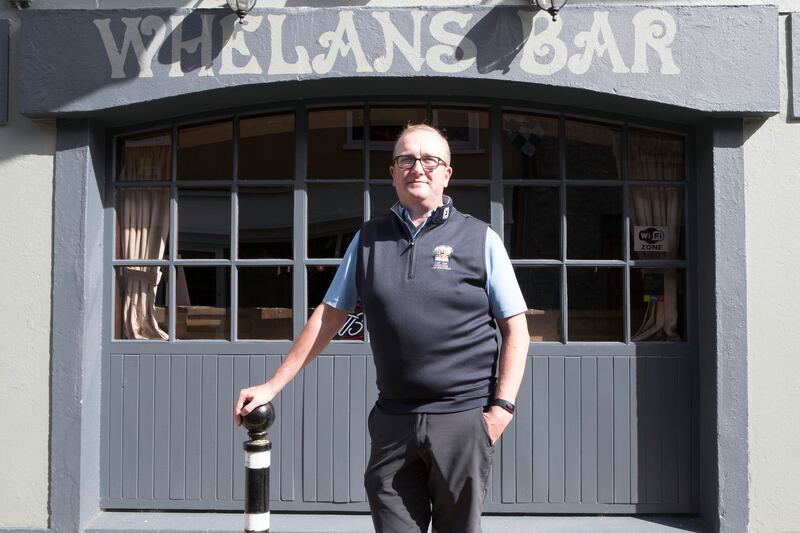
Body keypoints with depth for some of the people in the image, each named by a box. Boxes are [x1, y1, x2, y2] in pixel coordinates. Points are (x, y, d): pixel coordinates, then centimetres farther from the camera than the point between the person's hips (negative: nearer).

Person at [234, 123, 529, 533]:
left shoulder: (480, 239, 2)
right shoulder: (369, 238, 9)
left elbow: (515, 328, 2)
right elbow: (329, 316, 11)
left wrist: (503, 405, -8)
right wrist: (272, 386, 7)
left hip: (463, 418, -2)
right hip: (393, 420, 2)